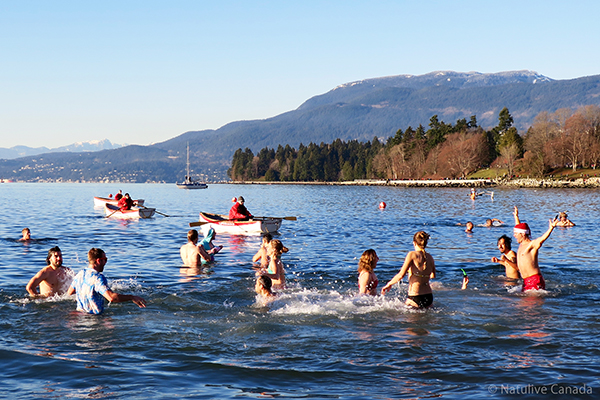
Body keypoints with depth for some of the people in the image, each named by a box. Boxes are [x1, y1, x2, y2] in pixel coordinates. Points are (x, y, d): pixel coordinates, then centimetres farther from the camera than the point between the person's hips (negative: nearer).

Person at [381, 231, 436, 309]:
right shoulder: (430, 257, 8)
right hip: (429, 298, 6)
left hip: (416, 299, -6)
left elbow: (401, 275, -14)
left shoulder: (412, 255, -9)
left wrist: (389, 284, 0)